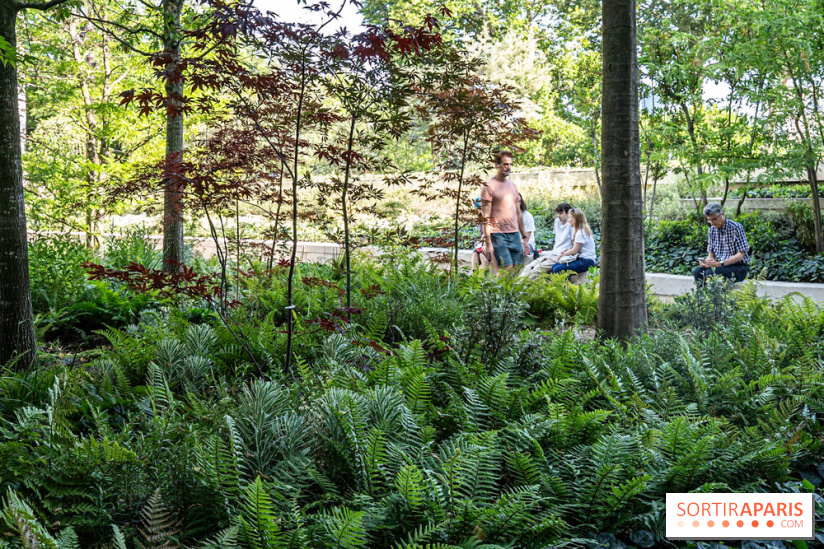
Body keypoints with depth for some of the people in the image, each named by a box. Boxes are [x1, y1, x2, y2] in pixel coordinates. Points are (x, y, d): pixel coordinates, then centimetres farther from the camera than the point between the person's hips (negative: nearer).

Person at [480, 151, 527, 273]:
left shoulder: (513, 186, 18)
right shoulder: (489, 186, -3)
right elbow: (486, 218, -8)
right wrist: (488, 244, -13)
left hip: (515, 235, 6)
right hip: (498, 235, -6)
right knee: (507, 270, -12)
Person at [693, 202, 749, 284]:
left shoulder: (736, 228, -10)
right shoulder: (711, 230, 8)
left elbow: (740, 255, -15)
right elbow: (711, 255, 11)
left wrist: (720, 264, -28)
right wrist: (706, 262, -14)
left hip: (739, 267, -6)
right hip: (720, 266, 6)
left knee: (710, 273, -32)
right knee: (698, 271, -23)